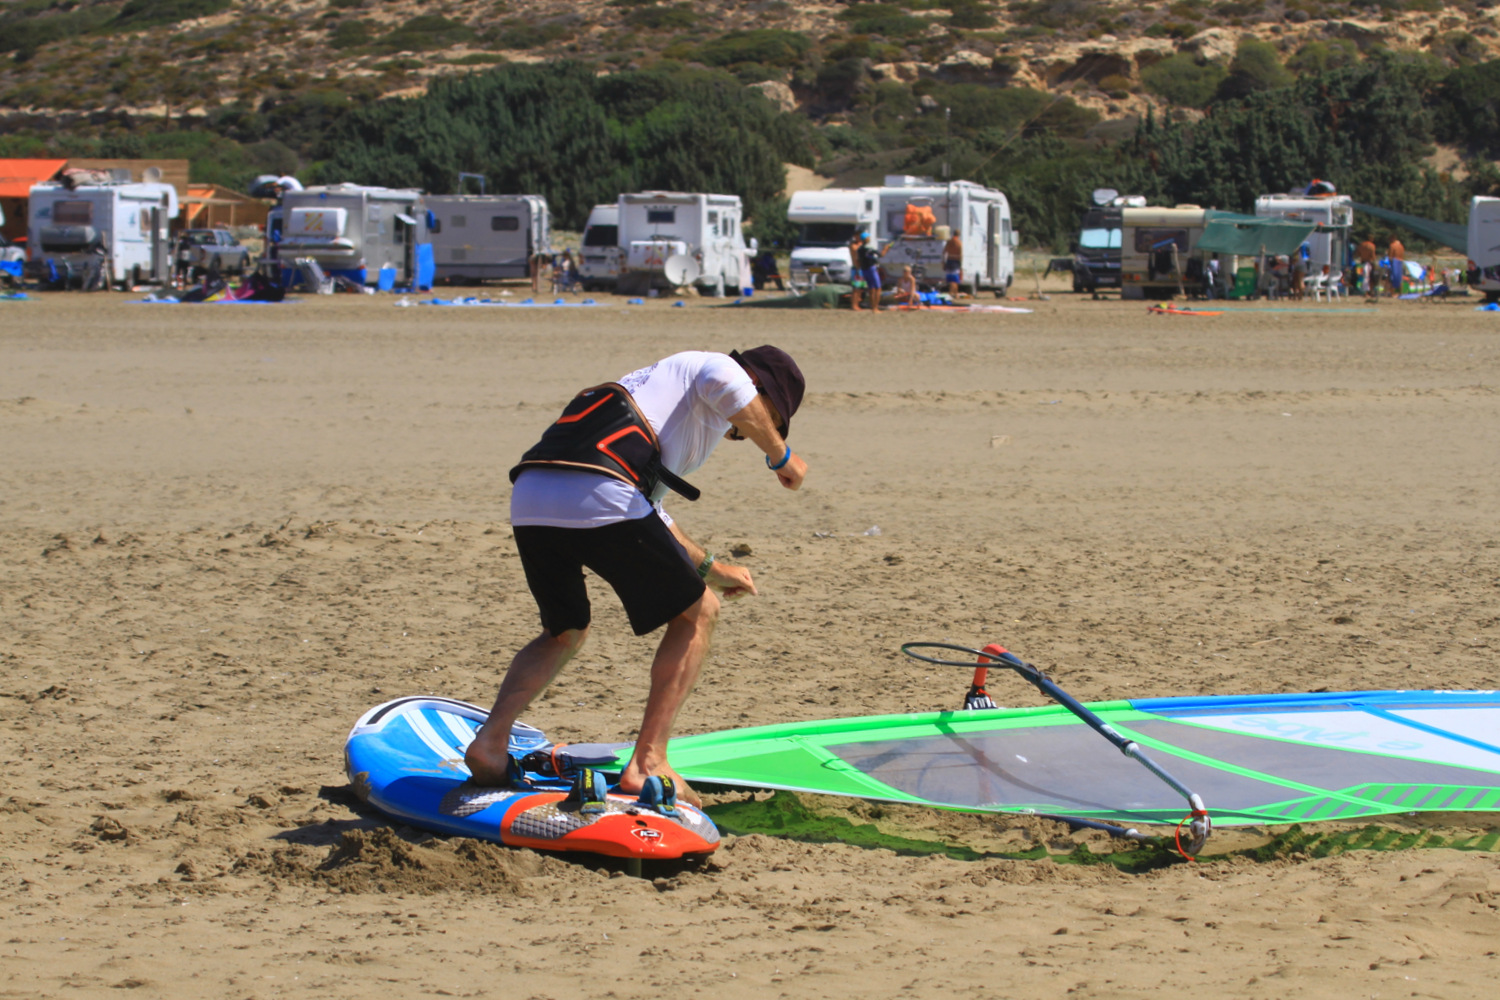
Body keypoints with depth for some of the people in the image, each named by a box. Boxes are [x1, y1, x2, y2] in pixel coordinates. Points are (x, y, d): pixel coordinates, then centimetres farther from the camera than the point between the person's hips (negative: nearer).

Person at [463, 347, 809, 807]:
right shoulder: (718, 368, 16)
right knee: (697, 611, 11)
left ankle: (491, 739, 8)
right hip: (599, 499, -8)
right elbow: (727, 387, -12)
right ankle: (647, 762, 2)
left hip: (527, 503, 8)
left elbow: (647, 512, 50)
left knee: (566, 632, 30)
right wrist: (780, 454, 2)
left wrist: (707, 566, 57)